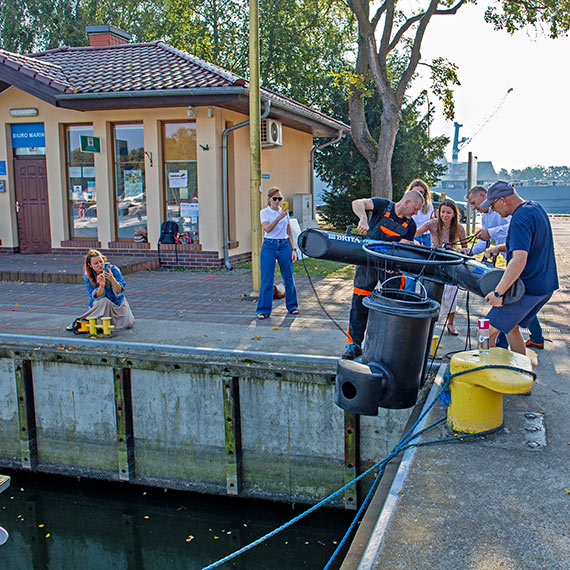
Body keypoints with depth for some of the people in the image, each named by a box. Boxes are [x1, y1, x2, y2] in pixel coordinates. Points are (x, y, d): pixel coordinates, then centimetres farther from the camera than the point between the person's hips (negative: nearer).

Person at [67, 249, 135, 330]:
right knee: (103, 301, -37)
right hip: (99, 304, 0)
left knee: (128, 324, -18)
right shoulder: (87, 276, -14)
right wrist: (101, 285, -39)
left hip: (117, 301, 1)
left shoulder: (113, 269, -19)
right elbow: (96, 296, -19)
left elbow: (119, 291, -20)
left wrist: (112, 279, -39)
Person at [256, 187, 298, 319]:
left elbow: (289, 233, 15)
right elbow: (267, 229, -17)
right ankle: (264, 310, 5)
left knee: (289, 278, 6)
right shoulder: (264, 212, 0)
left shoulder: (285, 212, 11)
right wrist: (279, 217, -28)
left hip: (284, 246, 3)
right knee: (267, 280, -3)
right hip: (269, 246, -3)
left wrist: (293, 249, 7)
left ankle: (292, 306, 22)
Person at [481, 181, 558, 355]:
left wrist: (498, 293, -32)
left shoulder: (520, 220, -22)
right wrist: (499, 248, 12)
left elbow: (519, 260, -33)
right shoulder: (536, 207, 9)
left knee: (488, 332, -3)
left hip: (528, 291, -10)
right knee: (511, 327, 22)